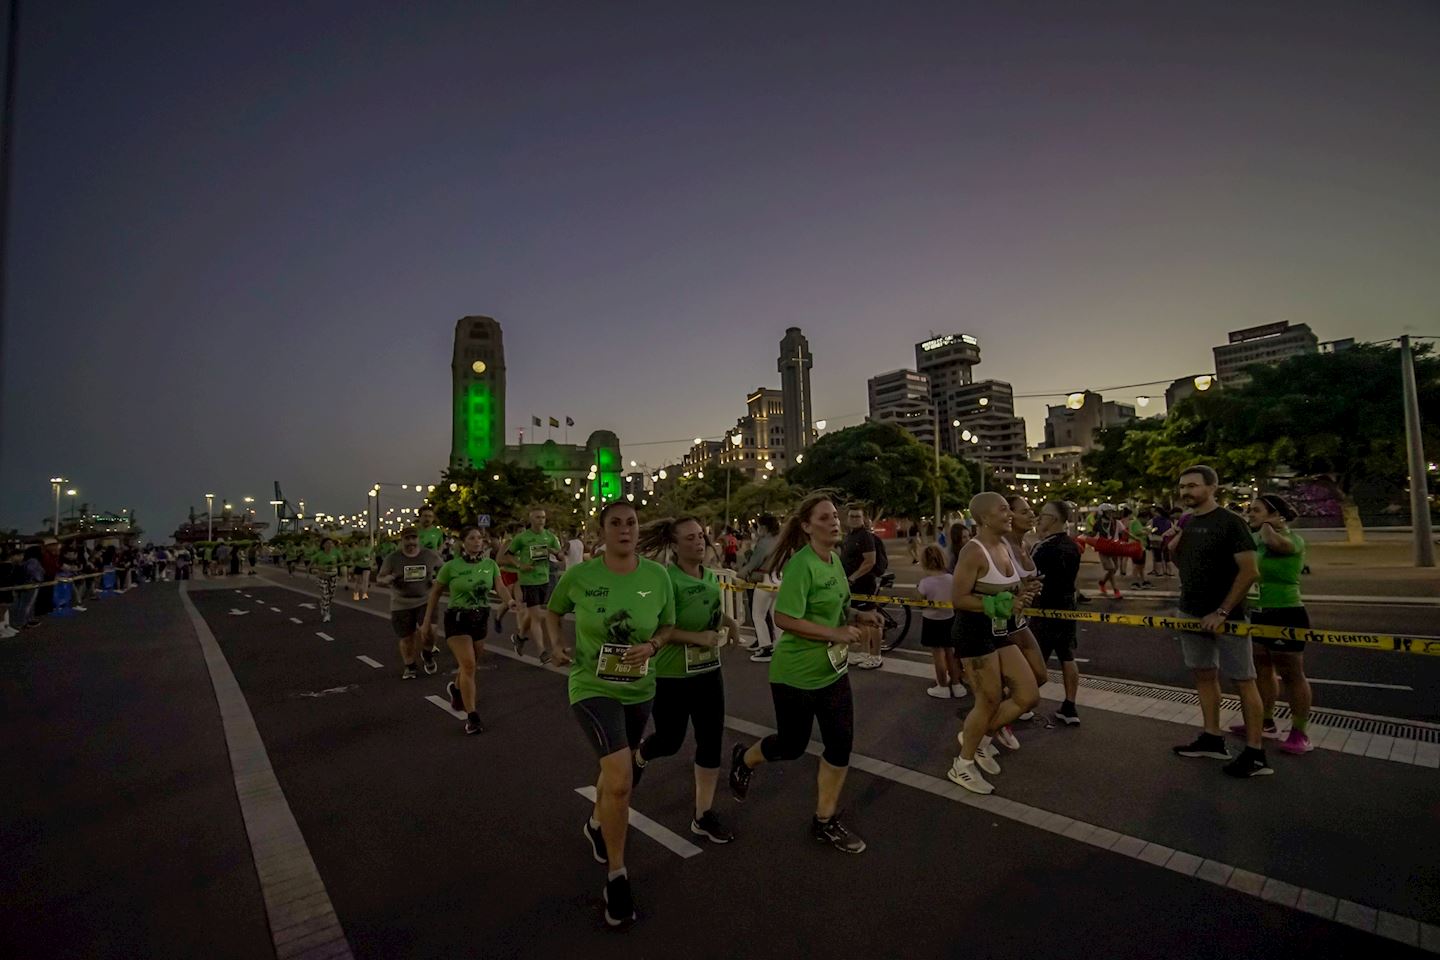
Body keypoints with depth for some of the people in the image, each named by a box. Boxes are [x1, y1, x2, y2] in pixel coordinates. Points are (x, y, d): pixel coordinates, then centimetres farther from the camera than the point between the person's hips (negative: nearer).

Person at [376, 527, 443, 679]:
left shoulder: (430, 555, -2)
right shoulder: (393, 558, -4)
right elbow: (379, 579, 0)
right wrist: (387, 579, -23)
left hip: (425, 601, 0)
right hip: (401, 605, 1)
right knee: (407, 638, 6)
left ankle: (428, 655, 12)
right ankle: (409, 667, 33)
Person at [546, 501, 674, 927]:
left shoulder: (658, 575, -10)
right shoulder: (579, 576, -14)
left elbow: (668, 626, 3)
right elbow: (552, 612, 7)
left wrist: (651, 646, -16)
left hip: (639, 690, 4)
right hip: (593, 688, -4)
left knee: (617, 771, 25)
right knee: (621, 778, -19)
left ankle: (596, 823, 58)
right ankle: (617, 876, 6)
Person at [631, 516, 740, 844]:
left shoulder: (711, 576, 2)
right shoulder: (665, 578, -20)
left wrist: (730, 621, 0)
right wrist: (697, 638, -29)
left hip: (709, 671, 6)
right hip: (671, 675, -6)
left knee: (711, 742, 7)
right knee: (670, 742, 11)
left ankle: (703, 815, 23)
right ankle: (639, 755, 47)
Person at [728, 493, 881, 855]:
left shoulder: (835, 559, 3)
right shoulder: (802, 564, -23)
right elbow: (784, 619, -27)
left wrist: (857, 615, -2)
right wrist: (835, 634, -26)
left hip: (833, 669, 7)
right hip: (796, 673, -7)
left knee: (841, 744, 8)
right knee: (792, 745, 10)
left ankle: (826, 821, 27)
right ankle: (743, 760, 42)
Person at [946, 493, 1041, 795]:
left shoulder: (1005, 547, 8)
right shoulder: (974, 552, -21)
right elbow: (958, 598, -22)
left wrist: (1021, 595, -1)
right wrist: (999, 605, -26)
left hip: (999, 631, 9)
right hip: (975, 632, -9)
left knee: (1029, 696, 10)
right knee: (990, 701, 1)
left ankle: (979, 738, 28)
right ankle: (963, 765, 22)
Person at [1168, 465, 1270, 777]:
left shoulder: (1229, 522, -12)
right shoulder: (1186, 522, 8)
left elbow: (1249, 570, -17)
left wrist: (1222, 611, -19)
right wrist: (1173, 546, -3)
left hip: (1224, 615, -7)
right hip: (1191, 612, 7)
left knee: (1243, 680, 1)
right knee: (1204, 674, 13)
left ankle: (1255, 753, 8)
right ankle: (1212, 739, 24)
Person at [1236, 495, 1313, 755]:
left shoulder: (1293, 539, -14)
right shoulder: (1255, 539, 7)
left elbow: (1276, 542, -37)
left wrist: (1269, 526, -20)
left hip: (1285, 615, -8)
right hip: (1258, 614, 8)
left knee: (1292, 675, 3)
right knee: (1261, 669, 15)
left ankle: (1300, 733, 14)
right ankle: (1266, 723, 27)